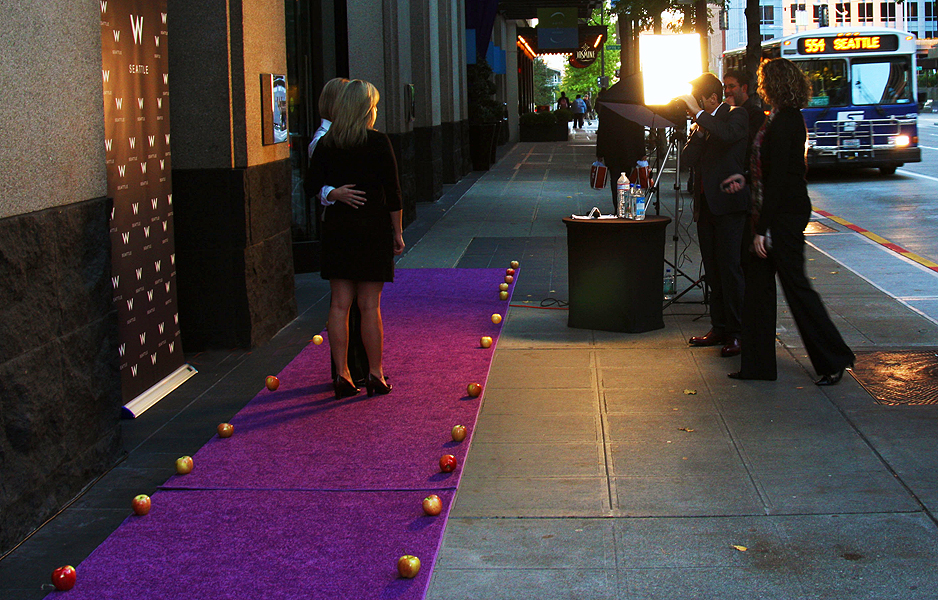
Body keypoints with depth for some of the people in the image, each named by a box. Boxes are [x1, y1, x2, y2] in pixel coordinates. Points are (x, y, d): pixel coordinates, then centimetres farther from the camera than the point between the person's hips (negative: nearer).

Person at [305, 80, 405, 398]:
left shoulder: (326, 144, 1)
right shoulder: (379, 143, -7)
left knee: (340, 305, 5)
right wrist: (397, 231, 2)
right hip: (373, 228, -3)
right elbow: (392, 192, -6)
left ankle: (342, 375, 7)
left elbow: (312, 184, 3)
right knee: (370, 306, 2)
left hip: (337, 227, 3)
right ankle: (375, 375, 7)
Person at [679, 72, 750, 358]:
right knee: (713, 270, 11)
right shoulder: (704, 123, 15)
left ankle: (736, 333, -5)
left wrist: (699, 114, -20)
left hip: (729, 205, -8)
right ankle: (719, 328, 19)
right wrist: (699, 130, -6)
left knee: (730, 268, -8)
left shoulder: (736, 116, -4)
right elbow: (689, 158, 5)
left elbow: (728, 134, -28)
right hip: (706, 204, 8)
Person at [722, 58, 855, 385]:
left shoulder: (784, 122, -18)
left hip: (784, 215, -10)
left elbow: (778, 177, -21)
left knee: (795, 285, -2)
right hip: (775, 214, 10)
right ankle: (757, 364, 17)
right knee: (757, 286, 11)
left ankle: (833, 359, 9)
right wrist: (747, 178, 19)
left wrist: (763, 229, -21)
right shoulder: (785, 118, 12)